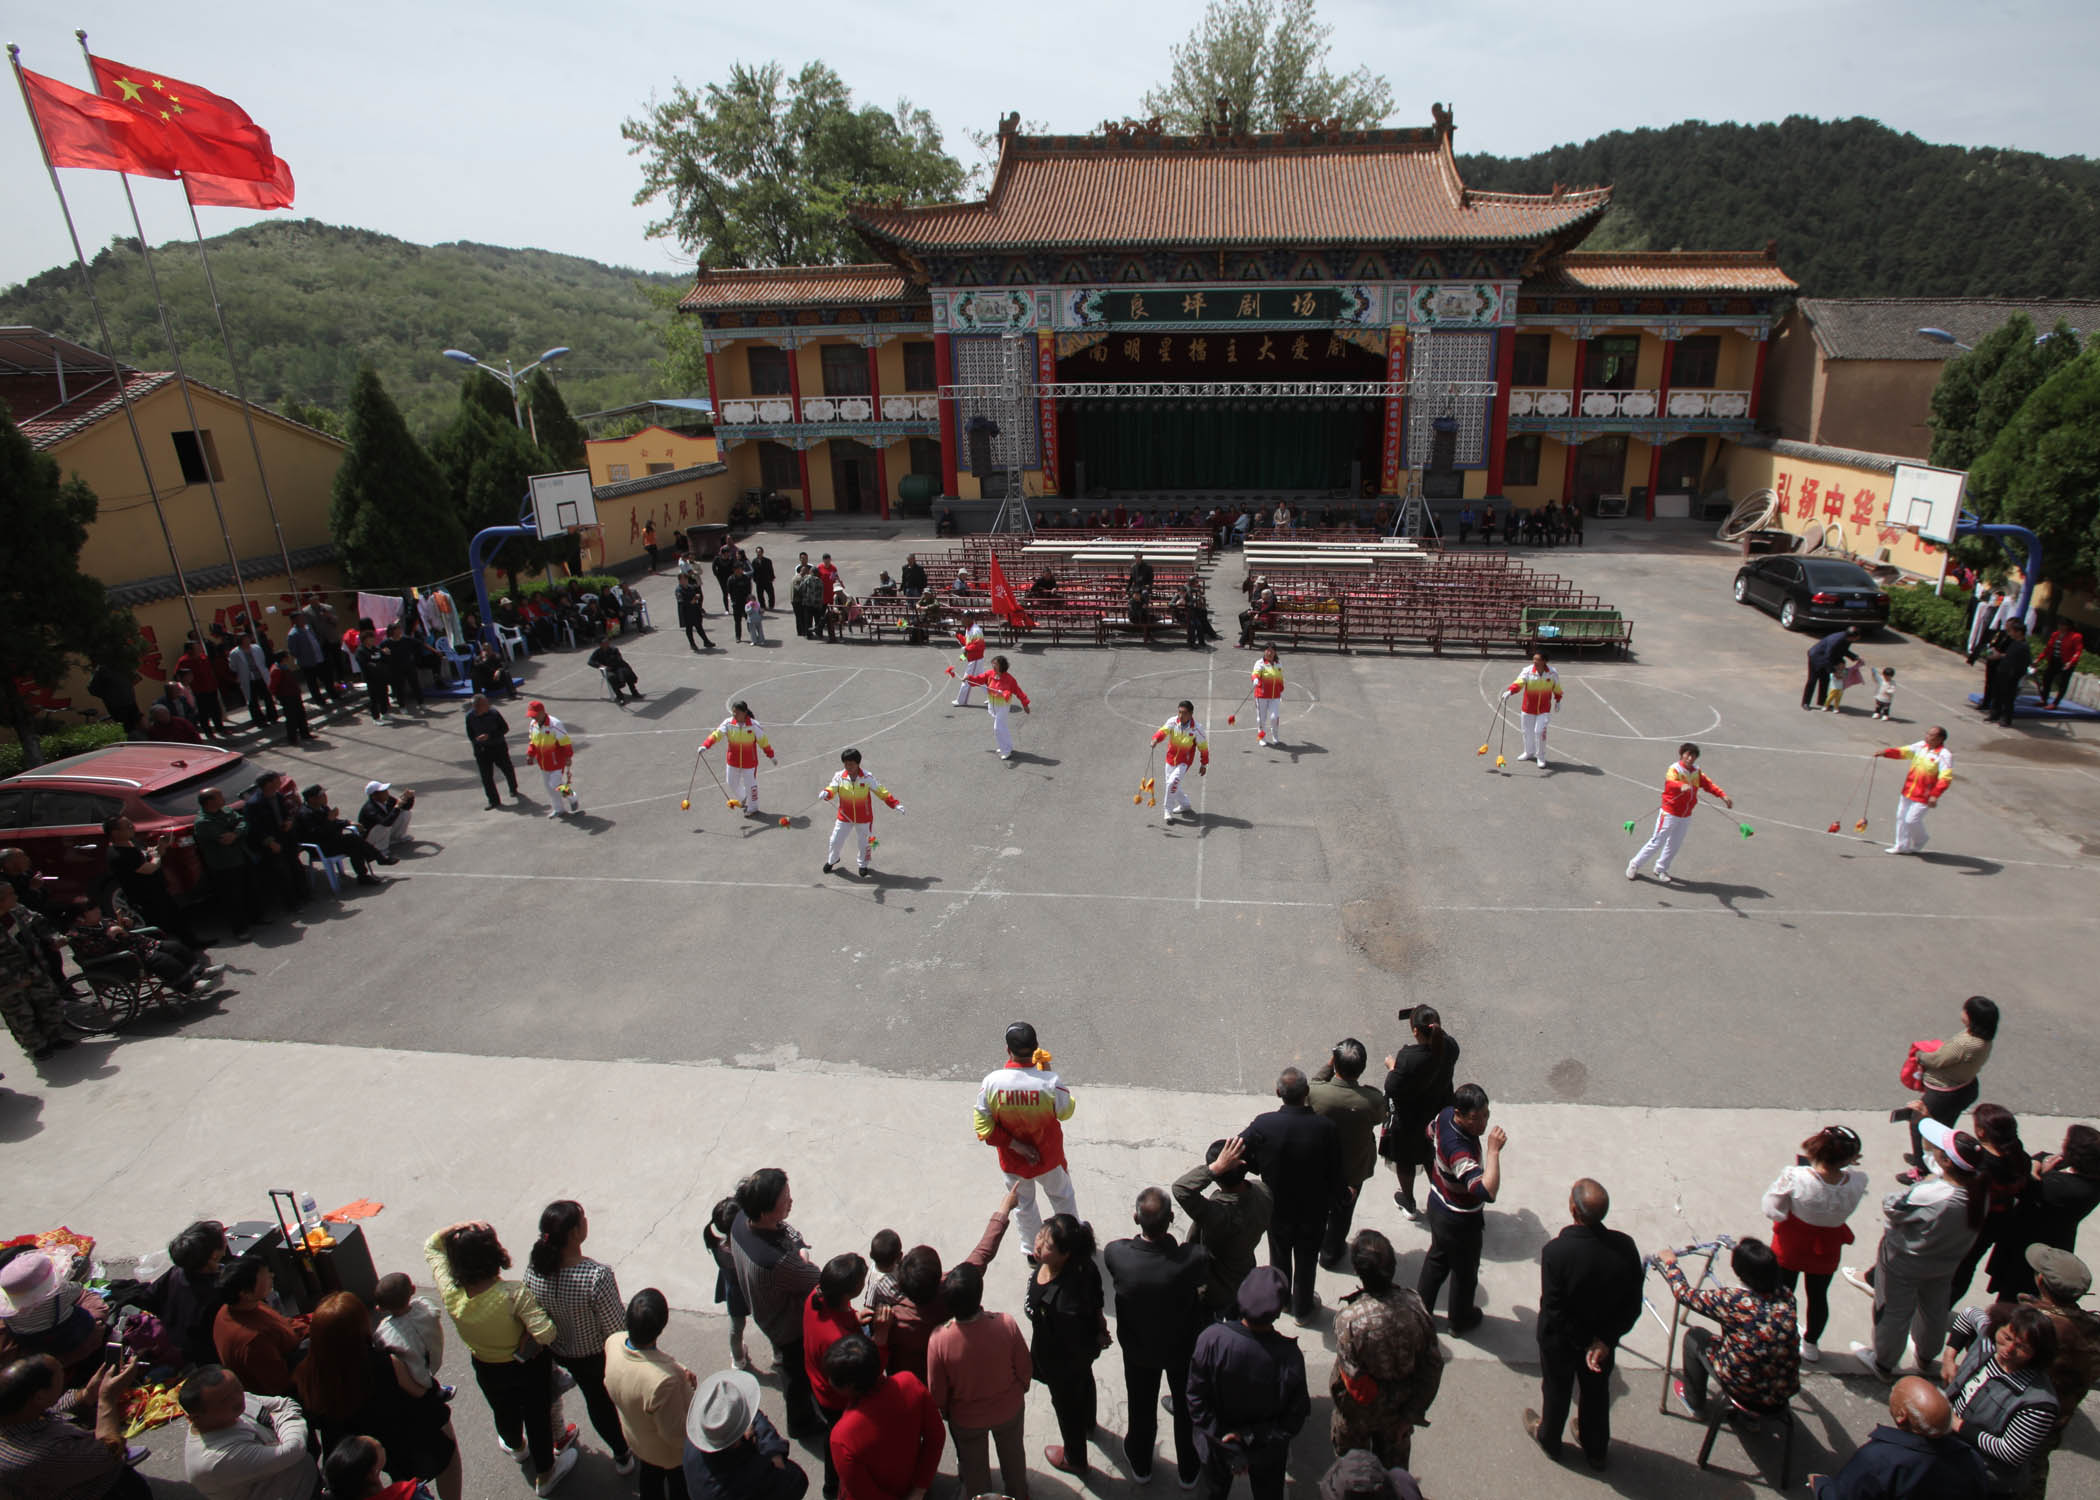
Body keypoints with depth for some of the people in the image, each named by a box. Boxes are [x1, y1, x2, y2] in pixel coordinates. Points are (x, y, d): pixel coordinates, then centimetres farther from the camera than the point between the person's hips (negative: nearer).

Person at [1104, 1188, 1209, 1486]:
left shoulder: (1115, 1253, -36)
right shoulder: (1194, 1258, -39)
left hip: (1138, 1349, 1)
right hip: (1183, 1348, -1)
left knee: (1141, 1408, 29)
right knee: (1187, 1408, 28)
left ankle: (1141, 1466, 54)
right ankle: (1189, 1470, 52)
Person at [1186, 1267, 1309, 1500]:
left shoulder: (1212, 1339, -33)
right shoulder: (1290, 1355, -33)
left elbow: (1195, 1398, -21)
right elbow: (1294, 1418, -21)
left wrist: (1218, 1433, -12)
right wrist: (1250, 1437, -16)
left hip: (1216, 1445, 0)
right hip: (1267, 1454, 0)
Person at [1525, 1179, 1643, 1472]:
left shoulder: (1556, 1251, -36)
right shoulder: (1625, 1247, -24)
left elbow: (1553, 1309, -27)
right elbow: (1632, 1306, -15)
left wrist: (1583, 1344, -13)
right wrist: (1605, 1340, -13)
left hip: (1561, 1342, -3)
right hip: (1604, 1337, 3)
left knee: (1556, 1392, 25)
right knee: (1597, 1393, 29)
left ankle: (1549, 1440, 51)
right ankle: (1597, 1451, 52)